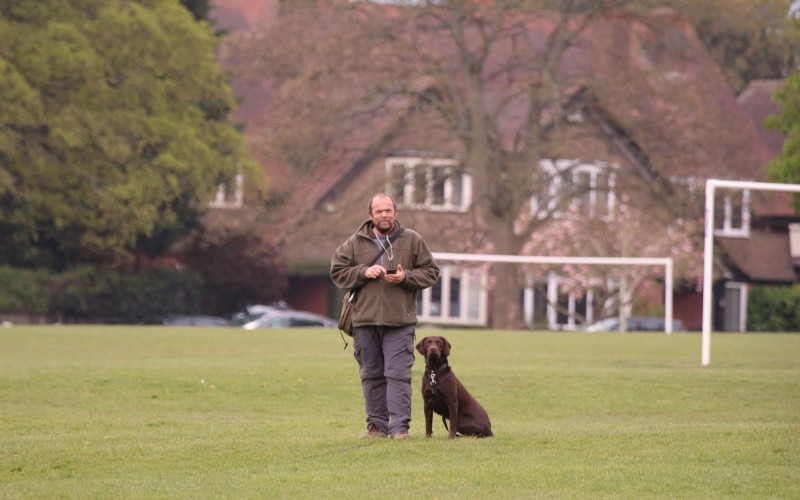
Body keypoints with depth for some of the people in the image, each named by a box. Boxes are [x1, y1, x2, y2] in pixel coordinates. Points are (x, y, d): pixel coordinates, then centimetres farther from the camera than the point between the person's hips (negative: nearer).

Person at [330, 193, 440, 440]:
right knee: (371, 375, 8)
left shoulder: (412, 240, 3)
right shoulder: (355, 243, 5)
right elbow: (338, 272, 6)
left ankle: (399, 426, -8)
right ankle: (376, 425, 16)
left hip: (400, 321, -2)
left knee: (398, 374, -8)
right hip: (365, 320, 2)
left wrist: (406, 277, -11)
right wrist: (364, 272, -10)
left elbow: (430, 272, 6)